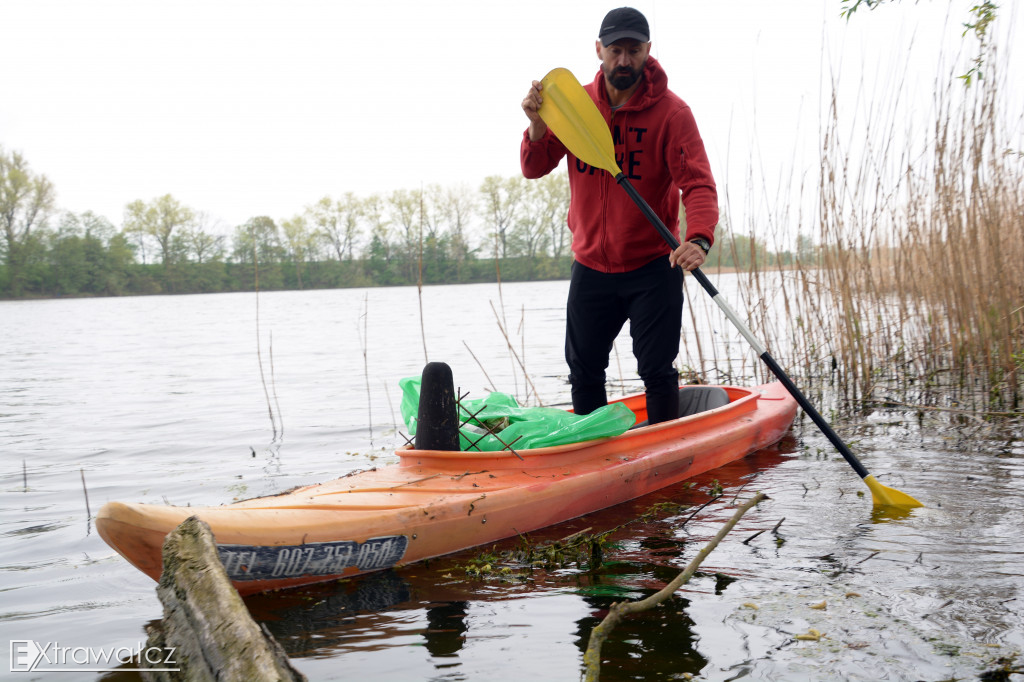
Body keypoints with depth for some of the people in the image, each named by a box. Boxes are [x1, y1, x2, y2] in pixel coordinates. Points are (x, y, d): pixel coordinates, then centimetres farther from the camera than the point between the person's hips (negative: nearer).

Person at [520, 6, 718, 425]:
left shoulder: (671, 112, -12)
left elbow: (698, 184, -20)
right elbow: (534, 169, -2)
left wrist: (698, 239, -39)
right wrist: (538, 125, -22)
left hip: (654, 268, -4)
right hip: (590, 267, 4)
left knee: (657, 372, -1)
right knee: (584, 373, 14)